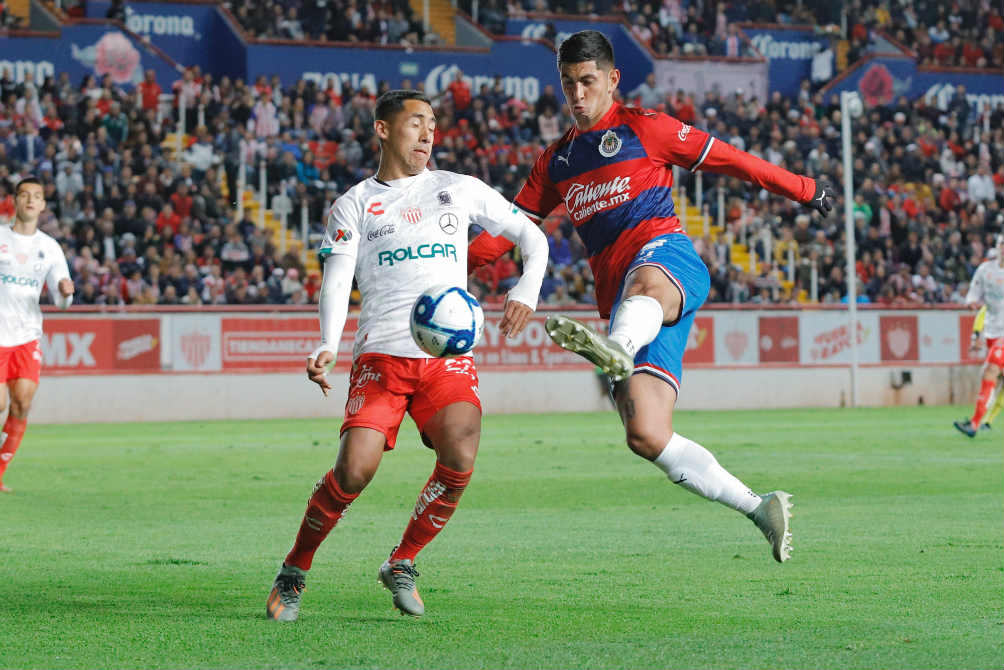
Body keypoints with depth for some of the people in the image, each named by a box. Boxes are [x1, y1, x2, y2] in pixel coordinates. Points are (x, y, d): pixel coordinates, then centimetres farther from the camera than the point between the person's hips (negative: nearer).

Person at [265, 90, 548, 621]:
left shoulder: (460, 190, 17)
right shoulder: (354, 205, 12)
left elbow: (532, 237, 21)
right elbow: (337, 278, -1)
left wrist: (527, 291, 2)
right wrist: (327, 345, -19)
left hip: (449, 356, 2)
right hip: (381, 354, -2)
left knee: (460, 461, -23)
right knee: (354, 471, -19)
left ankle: (402, 564, 0)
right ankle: (293, 572, 4)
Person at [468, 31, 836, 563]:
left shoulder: (644, 128, 11)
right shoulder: (556, 162, 25)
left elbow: (729, 160, 15)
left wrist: (804, 190, 19)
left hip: (667, 259, -5)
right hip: (623, 304, 5)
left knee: (644, 285, -45)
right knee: (646, 436, -12)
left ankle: (617, 350, -81)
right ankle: (761, 509, -3)